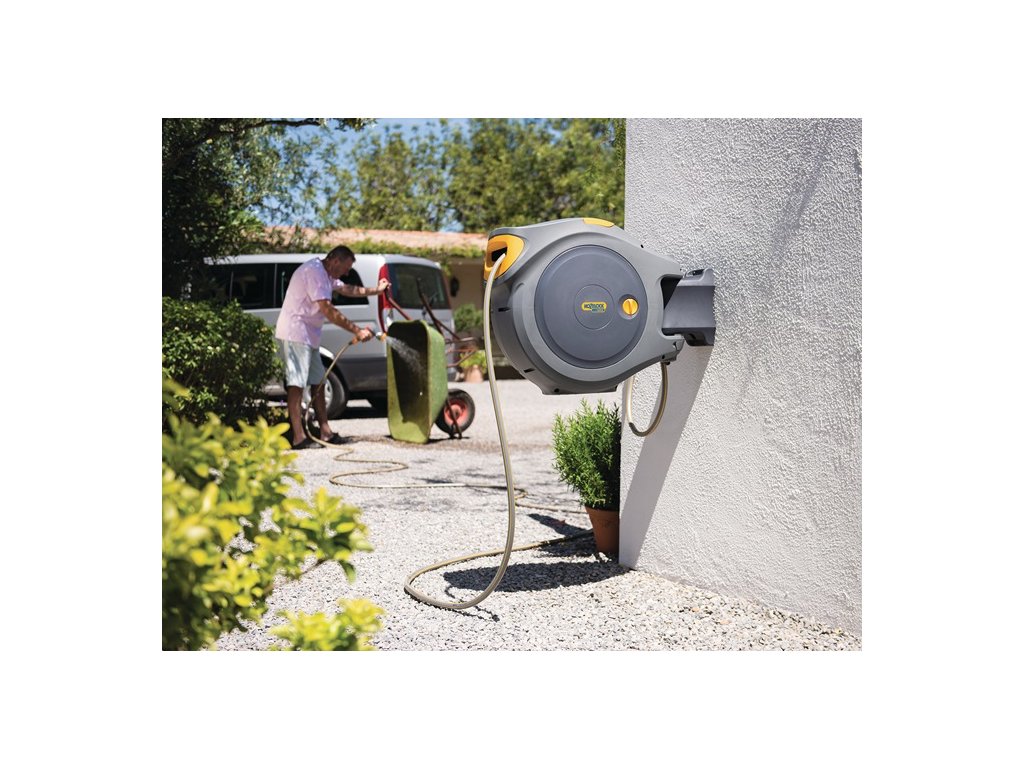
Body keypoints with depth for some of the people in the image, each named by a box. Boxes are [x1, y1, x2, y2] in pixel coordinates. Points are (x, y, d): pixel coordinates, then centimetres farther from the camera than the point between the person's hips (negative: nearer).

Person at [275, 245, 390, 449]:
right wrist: (357, 331, -23)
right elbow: (327, 310, -24)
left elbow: (345, 289, 34)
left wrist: (376, 290, 40)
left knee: (318, 382, 11)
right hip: (295, 334, -11)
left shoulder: (326, 274, 15)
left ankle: (325, 432, 16)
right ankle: (298, 437, -16)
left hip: (308, 336, 11)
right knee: (296, 384, -13)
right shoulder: (314, 272, -18)